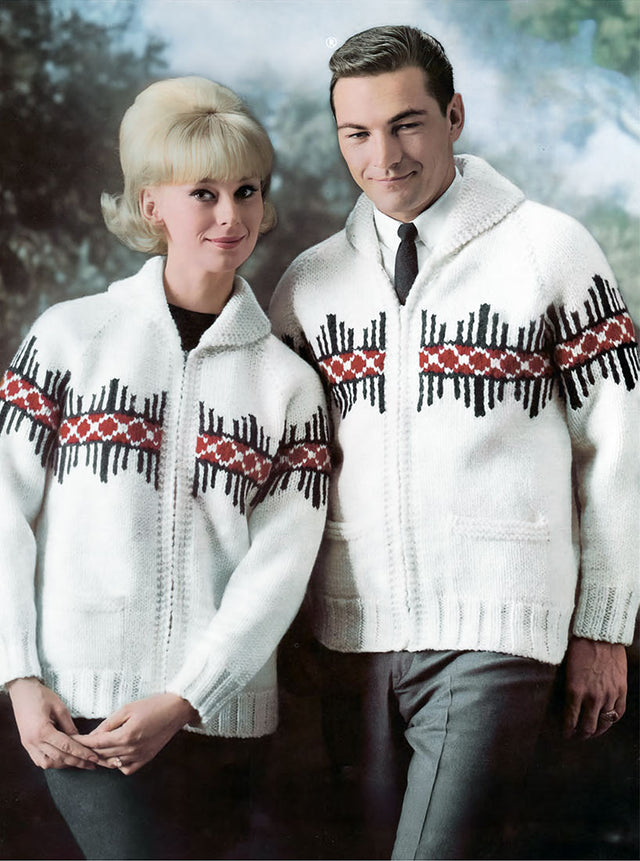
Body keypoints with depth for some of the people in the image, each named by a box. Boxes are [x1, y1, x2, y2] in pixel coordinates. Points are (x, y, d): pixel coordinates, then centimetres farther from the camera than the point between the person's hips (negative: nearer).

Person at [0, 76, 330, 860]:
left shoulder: (288, 382, 7)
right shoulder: (71, 337, 5)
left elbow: (279, 566, -1)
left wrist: (183, 701, -12)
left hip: (222, 712, 2)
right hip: (78, 704, -2)